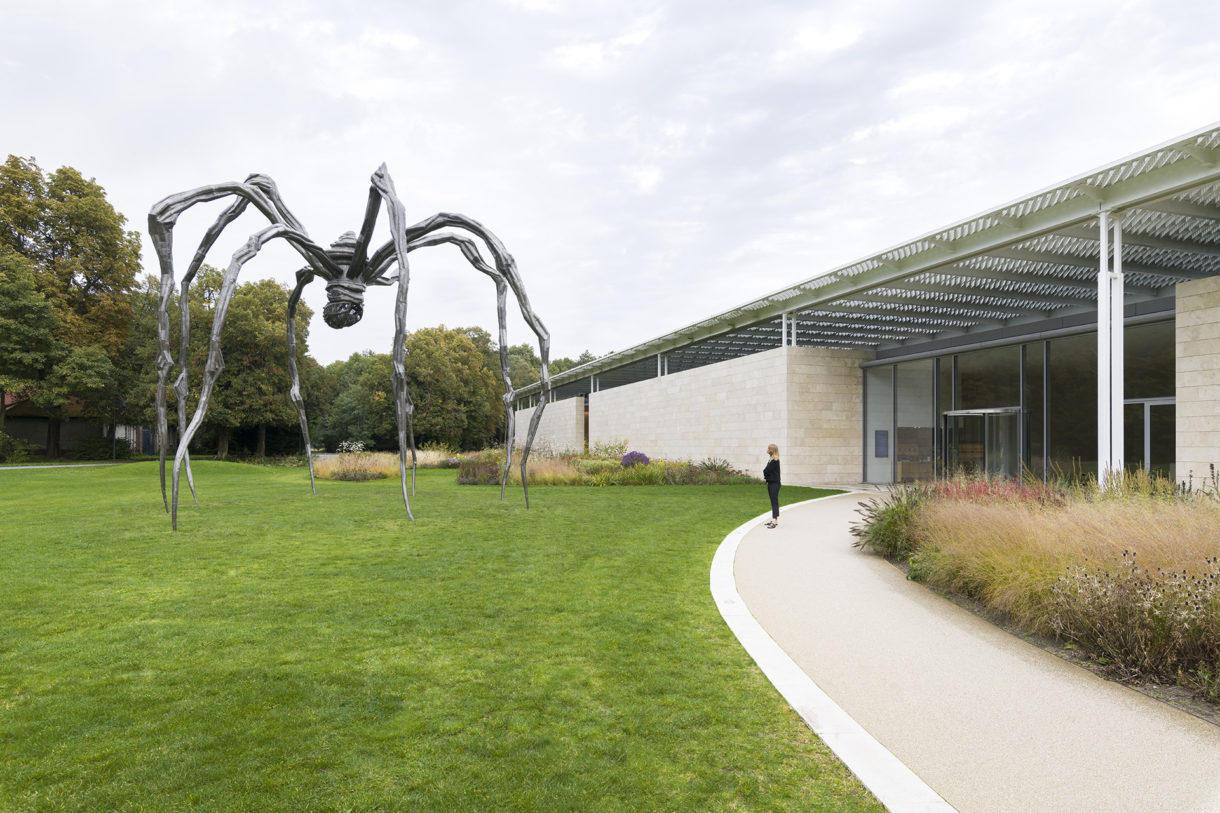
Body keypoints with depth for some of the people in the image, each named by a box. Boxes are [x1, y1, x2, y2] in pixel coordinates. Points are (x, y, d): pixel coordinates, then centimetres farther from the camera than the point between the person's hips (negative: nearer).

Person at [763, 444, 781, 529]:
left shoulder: (775, 461, -15)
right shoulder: (771, 460, 14)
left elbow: (767, 471, -18)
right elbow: (766, 471, 14)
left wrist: (765, 472, 1)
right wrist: (765, 474, -4)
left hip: (774, 483, -10)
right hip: (771, 483, 10)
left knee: (774, 502, -10)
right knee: (773, 502, 13)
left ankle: (775, 521, -11)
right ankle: (774, 520, 18)